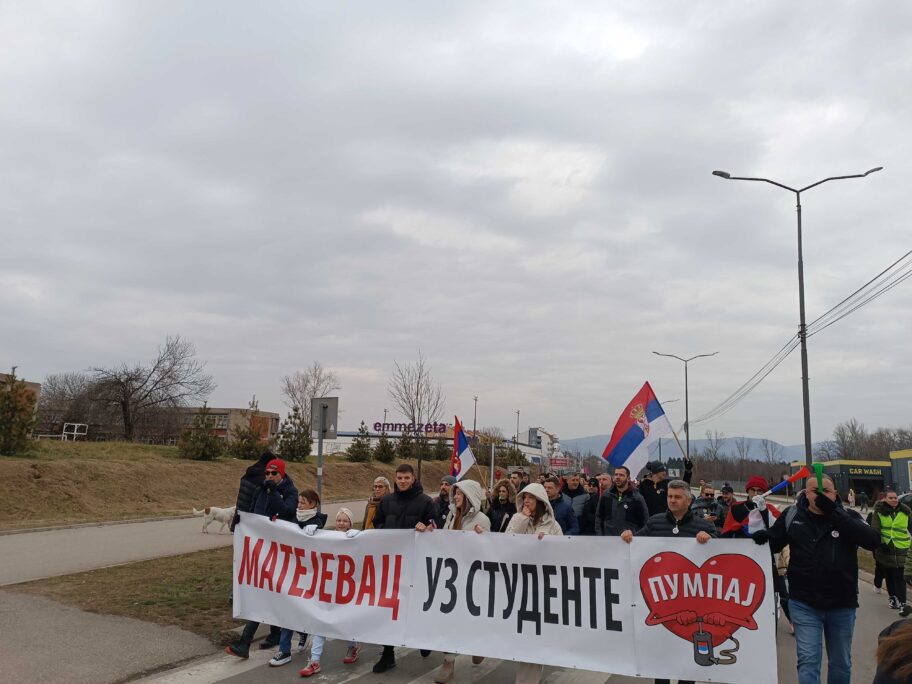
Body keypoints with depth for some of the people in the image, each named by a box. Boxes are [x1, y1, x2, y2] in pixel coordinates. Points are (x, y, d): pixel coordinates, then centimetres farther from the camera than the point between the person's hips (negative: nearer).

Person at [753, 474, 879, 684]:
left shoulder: (848, 516, -5)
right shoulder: (792, 515, -3)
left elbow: (873, 540, -22)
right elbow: (773, 545, 5)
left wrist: (833, 511, -28)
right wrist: (762, 537, -20)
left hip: (842, 605, 1)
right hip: (804, 604, -1)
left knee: (841, 663, 18)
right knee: (808, 660, -4)